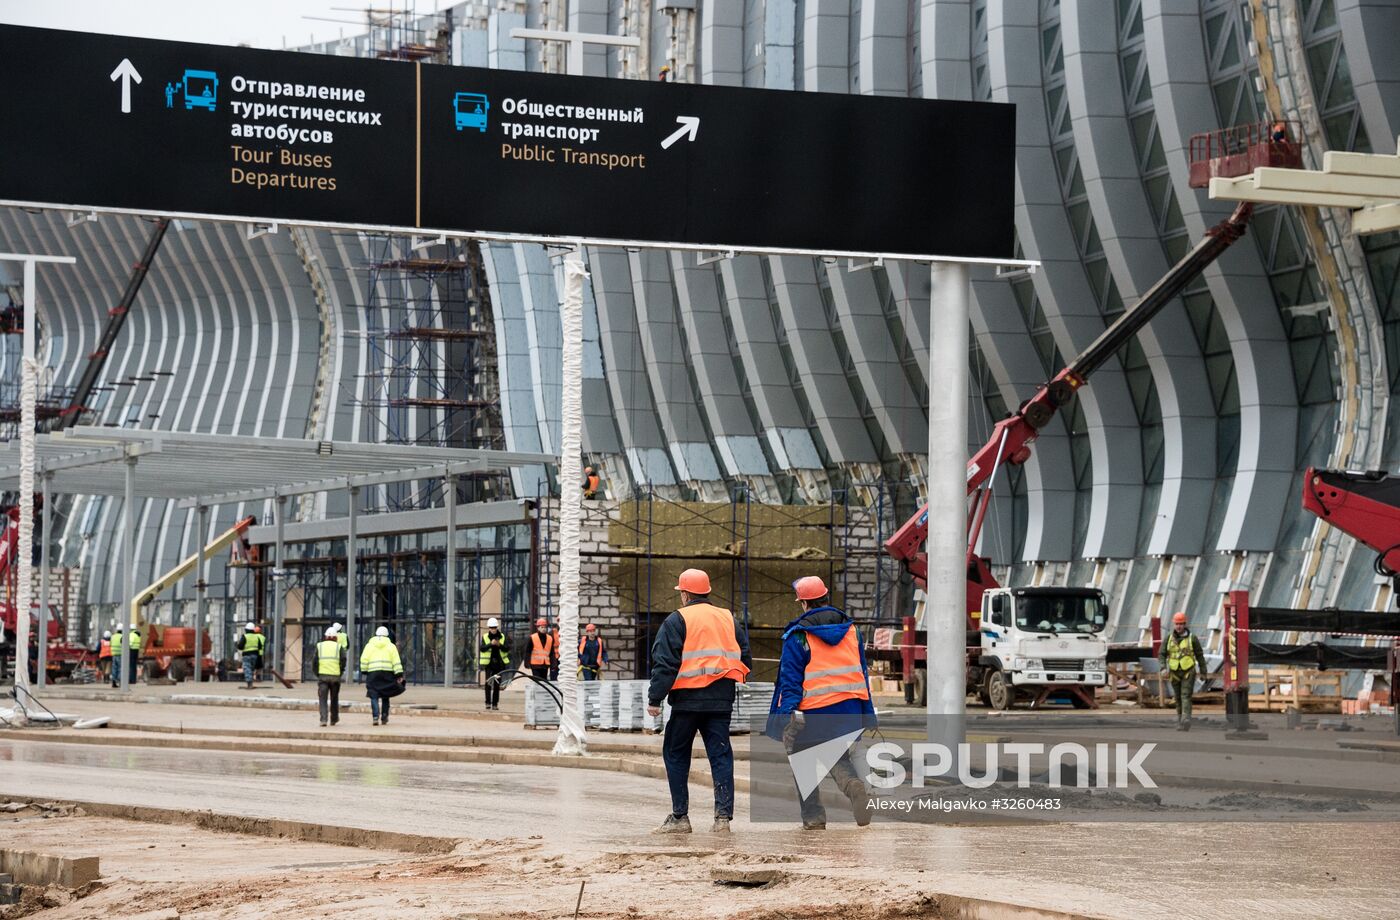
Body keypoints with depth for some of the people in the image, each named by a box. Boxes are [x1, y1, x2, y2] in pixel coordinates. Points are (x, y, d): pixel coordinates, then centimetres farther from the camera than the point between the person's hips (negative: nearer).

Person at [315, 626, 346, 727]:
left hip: (322, 675, 0)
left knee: (323, 699, -1)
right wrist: (341, 672, 5)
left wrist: (317, 674, 9)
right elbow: (343, 659, -7)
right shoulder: (339, 647, 4)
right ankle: (334, 719, 25)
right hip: (335, 676, 0)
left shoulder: (319, 646, 7)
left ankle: (323, 720, -15)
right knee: (334, 698, 16)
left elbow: (315, 661, 1)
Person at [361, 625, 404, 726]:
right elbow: (396, 662, 2)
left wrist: (364, 672, 9)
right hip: (387, 674, 1)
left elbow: (364, 660, 2)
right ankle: (384, 718, 11)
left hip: (373, 673, -1)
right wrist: (399, 675, 2)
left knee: (374, 697, -1)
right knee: (385, 696, 13)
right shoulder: (390, 646, 9)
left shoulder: (370, 645, 9)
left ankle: (375, 716, -17)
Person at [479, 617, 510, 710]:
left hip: (499, 663, 2)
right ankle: (488, 702, -11)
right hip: (488, 664, -2)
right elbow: (482, 648, -12)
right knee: (488, 682, -15)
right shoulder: (485, 637, 1)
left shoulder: (502, 637, 5)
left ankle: (495, 704, 12)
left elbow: (507, 649, -2)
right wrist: (490, 644, -26)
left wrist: (500, 645, -20)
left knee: (497, 685, 5)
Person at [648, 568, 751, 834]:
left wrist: (655, 698, -7)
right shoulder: (728, 619, 13)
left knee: (675, 755, 7)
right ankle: (723, 815, -2)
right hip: (722, 700, 4)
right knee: (721, 755, 5)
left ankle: (680, 816, 4)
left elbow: (665, 663, -9)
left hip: (688, 699, -4)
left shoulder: (677, 620, -4)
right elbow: (744, 656, 15)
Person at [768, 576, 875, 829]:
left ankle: (813, 818, 6)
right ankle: (855, 786, -17)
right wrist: (865, 712, 21)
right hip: (847, 709, 5)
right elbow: (861, 671, 14)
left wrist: (789, 714, -12)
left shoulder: (799, 635, -9)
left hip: (813, 712, -5)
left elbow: (791, 678, -11)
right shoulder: (850, 629, 8)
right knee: (839, 758, 16)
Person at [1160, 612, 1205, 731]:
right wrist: (1163, 667, -17)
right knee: (1178, 698, 12)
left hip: (1188, 672, -3)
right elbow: (1162, 654, 2)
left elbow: (1200, 655, 4)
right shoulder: (1169, 638, 3)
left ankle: (1186, 721, -25)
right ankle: (1180, 720, 25)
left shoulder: (1192, 638, -4)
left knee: (1186, 697, -15)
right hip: (1175, 673, 4)